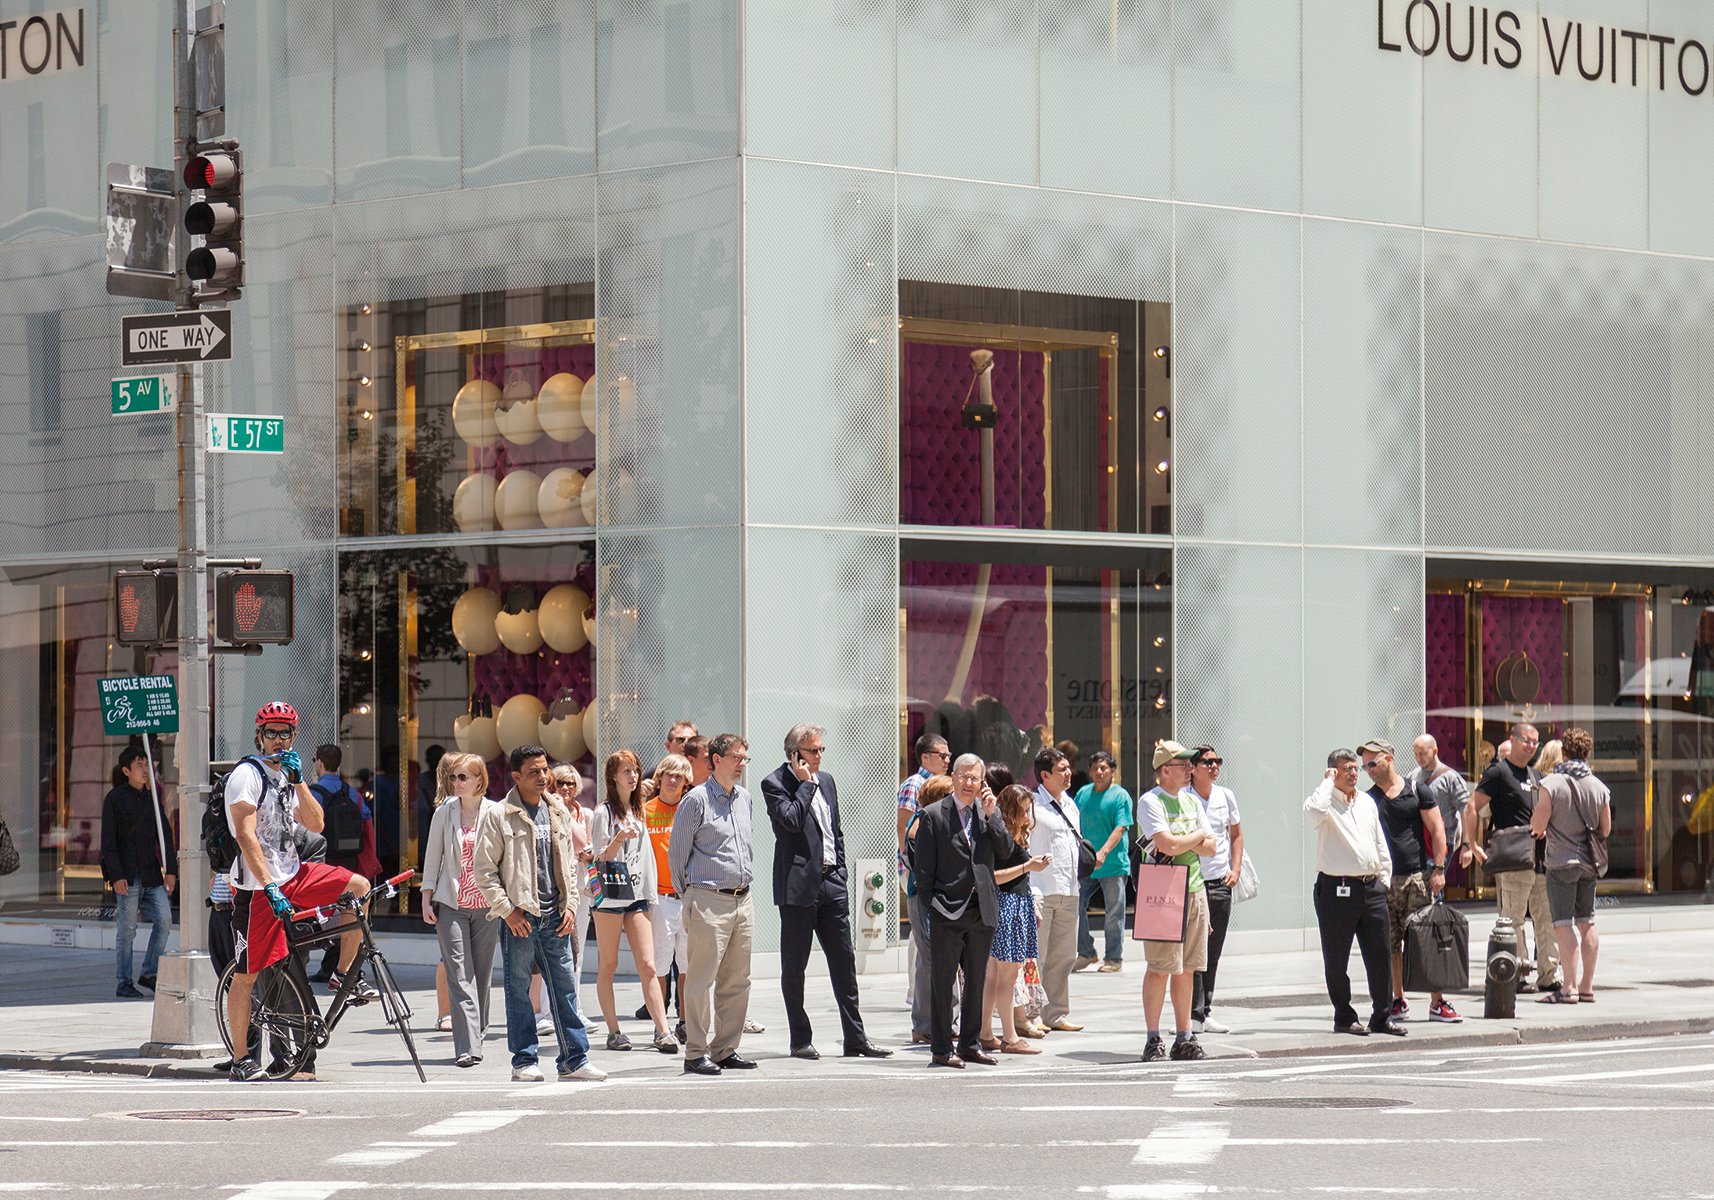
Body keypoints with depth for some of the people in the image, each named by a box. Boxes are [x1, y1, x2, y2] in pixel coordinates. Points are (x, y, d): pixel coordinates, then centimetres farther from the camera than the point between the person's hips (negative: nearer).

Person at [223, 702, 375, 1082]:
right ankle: (241, 1060, 1)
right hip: (257, 887, -7)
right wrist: (270, 887, -26)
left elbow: (316, 825, 5)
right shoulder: (247, 775, -11)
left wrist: (298, 781, -7)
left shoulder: (286, 776, 14)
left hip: (293, 876, 7)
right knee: (246, 974, -5)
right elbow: (246, 836, -20)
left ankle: (343, 975, 9)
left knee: (359, 888, -1)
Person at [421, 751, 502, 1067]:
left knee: (482, 975, 6)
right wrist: (426, 898, 3)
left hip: (486, 905, 0)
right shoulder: (444, 812, 5)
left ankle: (475, 1038, 18)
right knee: (460, 976, -9)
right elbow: (432, 857, 9)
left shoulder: (496, 812, 2)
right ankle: (467, 1047, -14)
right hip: (451, 904, 0)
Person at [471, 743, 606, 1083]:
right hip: (519, 916, -4)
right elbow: (483, 869, -5)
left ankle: (575, 1059, 7)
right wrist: (507, 909, -11)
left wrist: (570, 905, 7)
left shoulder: (559, 813, 12)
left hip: (554, 916, 4)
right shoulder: (498, 816, -4)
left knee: (565, 988, 4)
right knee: (518, 990, 1)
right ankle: (524, 1061, 7)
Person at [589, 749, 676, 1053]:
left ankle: (663, 1031, -10)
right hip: (610, 894, -5)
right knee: (608, 965, 2)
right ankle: (614, 1032, 7)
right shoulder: (603, 812, -3)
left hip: (637, 894, 5)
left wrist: (650, 893, 16)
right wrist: (619, 838, -26)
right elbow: (600, 857, -8)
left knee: (648, 967, -3)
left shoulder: (639, 811, 16)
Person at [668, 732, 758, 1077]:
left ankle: (726, 1049, 14)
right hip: (709, 901, -7)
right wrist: (687, 896, 2)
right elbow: (677, 852, -2)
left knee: (737, 981, 8)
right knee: (702, 979, -7)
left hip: (742, 900, 7)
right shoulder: (696, 800, -7)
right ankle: (696, 1053, -5)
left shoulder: (744, 797, 15)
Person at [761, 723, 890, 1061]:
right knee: (794, 966, 2)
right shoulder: (775, 784, -6)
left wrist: (840, 873, 13)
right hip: (798, 886, -6)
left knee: (844, 963, 6)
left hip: (831, 882, 6)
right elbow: (792, 821, -21)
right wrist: (805, 783, -12)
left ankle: (855, 1039, 8)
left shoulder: (826, 781, 15)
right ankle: (800, 1041, 8)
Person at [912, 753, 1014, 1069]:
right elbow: (923, 867, -3)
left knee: (977, 981, 12)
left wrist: (991, 815, -8)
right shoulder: (933, 815, -3)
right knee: (942, 982, -1)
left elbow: (1006, 850, 0)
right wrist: (930, 906, -8)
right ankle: (941, 1049, 3)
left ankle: (971, 1044, 21)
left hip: (982, 911, 5)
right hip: (948, 912, -5)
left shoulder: (989, 812, 10)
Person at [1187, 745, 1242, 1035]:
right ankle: (1193, 1015, -6)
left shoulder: (1225, 796, 9)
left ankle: (1204, 1013, 17)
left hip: (1222, 883, 6)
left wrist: (1235, 869, 8)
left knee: (1213, 954, 10)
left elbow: (1236, 834, 21)